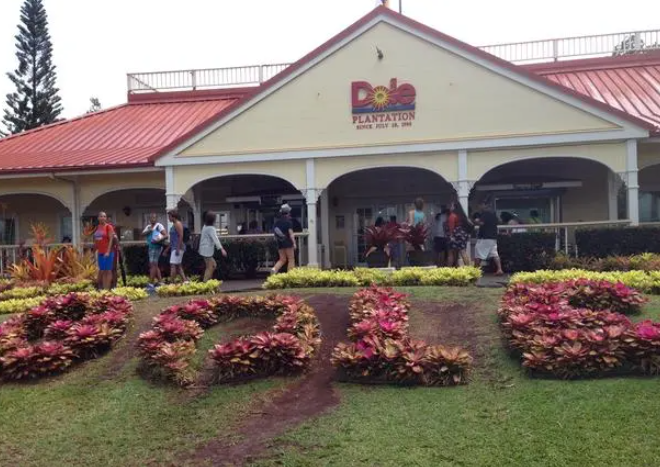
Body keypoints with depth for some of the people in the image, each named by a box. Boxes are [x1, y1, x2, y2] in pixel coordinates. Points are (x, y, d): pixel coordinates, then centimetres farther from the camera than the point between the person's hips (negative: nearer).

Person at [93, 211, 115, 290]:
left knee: (108, 270, -3)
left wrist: (108, 251, -18)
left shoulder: (108, 227, -6)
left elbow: (111, 239, -12)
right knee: (102, 271, 7)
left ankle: (107, 289, -2)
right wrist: (95, 251, 14)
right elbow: (95, 240, 17)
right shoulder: (97, 228, 11)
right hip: (100, 253, 6)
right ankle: (103, 288, 10)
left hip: (107, 252, -6)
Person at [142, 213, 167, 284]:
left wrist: (158, 240, -24)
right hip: (150, 247, 9)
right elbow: (143, 234, 2)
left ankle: (151, 283, -12)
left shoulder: (159, 226, -8)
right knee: (155, 265, 13)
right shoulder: (148, 226, 15)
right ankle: (160, 281, 20)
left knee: (153, 264, -11)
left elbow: (166, 235, -15)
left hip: (156, 247, -9)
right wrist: (149, 230, -14)